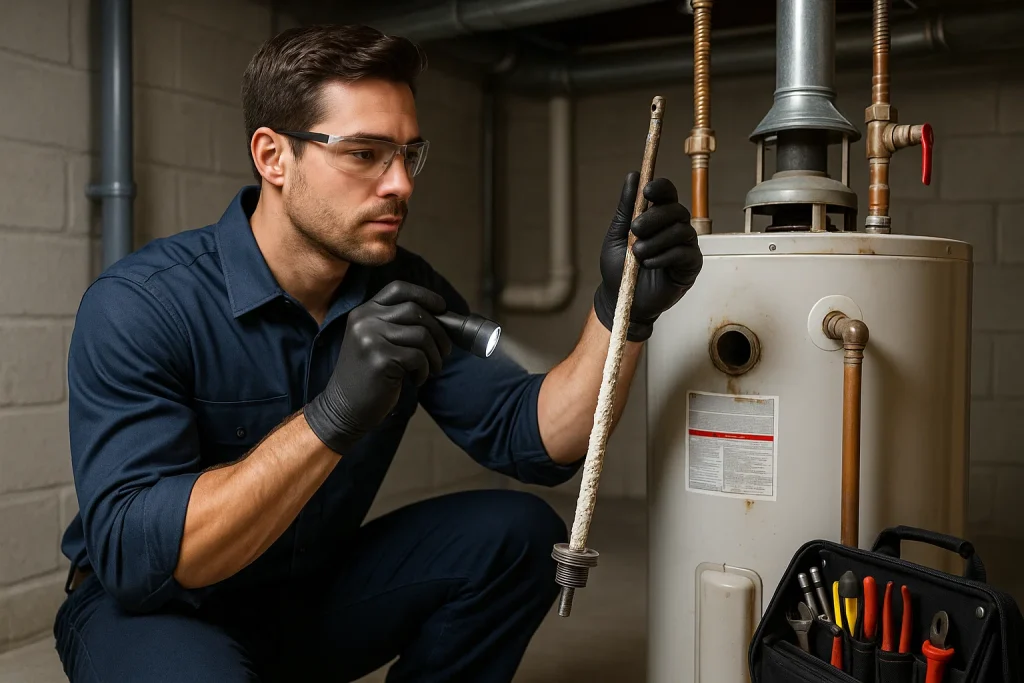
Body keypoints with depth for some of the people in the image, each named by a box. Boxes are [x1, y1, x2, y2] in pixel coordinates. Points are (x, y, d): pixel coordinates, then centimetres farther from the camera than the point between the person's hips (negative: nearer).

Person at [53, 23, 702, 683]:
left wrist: (622, 311, -28)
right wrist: (333, 417, -42)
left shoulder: (404, 297, -7)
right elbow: (133, 553, -31)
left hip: (317, 593, 5)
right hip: (150, 610, -4)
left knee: (517, 535, -15)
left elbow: (531, 436, -12)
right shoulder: (139, 304, -23)